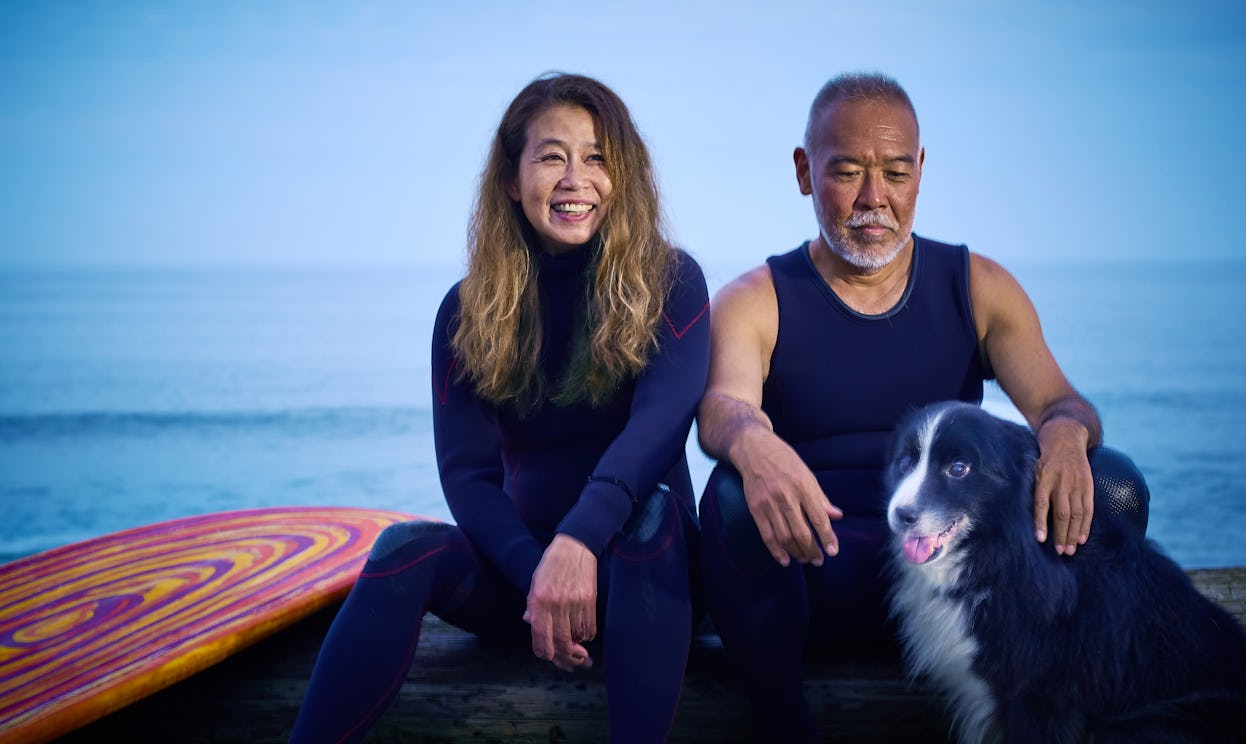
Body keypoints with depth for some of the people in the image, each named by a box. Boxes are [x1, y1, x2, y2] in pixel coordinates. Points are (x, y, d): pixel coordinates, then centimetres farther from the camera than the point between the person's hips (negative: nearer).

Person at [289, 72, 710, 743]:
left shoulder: (670, 282, -6)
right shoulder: (471, 309, 1)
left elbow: (663, 418, -24)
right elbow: (466, 470, -6)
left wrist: (578, 543, -42)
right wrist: (536, 574, -26)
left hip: (639, 563, -2)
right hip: (520, 558, 2)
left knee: (651, 510, -35)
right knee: (405, 548, -26)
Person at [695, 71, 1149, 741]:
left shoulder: (980, 289, 10)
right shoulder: (754, 303, 3)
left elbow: (1058, 399, -3)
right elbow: (721, 406, -18)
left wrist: (1066, 432, -30)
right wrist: (751, 443, -44)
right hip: (819, 580, -2)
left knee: (1112, 483, -21)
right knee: (733, 500, -33)